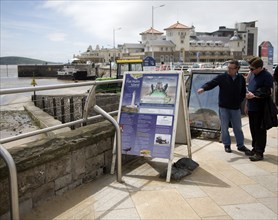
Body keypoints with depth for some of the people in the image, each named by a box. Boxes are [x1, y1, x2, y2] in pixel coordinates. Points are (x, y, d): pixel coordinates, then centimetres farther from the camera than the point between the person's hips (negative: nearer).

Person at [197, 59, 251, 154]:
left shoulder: (241, 79, 2)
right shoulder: (222, 77, -7)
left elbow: (243, 92, 12)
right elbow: (211, 83, -16)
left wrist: (239, 101, 3)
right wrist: (203, 88, -34)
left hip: (236, 107, 2)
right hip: (224, 107, -1)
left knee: (238, 127, 10)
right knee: (224, 127, 6)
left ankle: (241, 145, 22)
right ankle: (227, 145, 21)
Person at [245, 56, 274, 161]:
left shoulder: (267, 76, -14)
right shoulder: (252, 75, 12)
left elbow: (267, 92, -20)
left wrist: (253, 95, -16)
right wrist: (247, 104, 21)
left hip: (260, 109, -8)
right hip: (251, 108, 8)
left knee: (260, 131, -2)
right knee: (253, 129, 15)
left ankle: (259, 153, 4)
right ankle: (255, 148, 28)